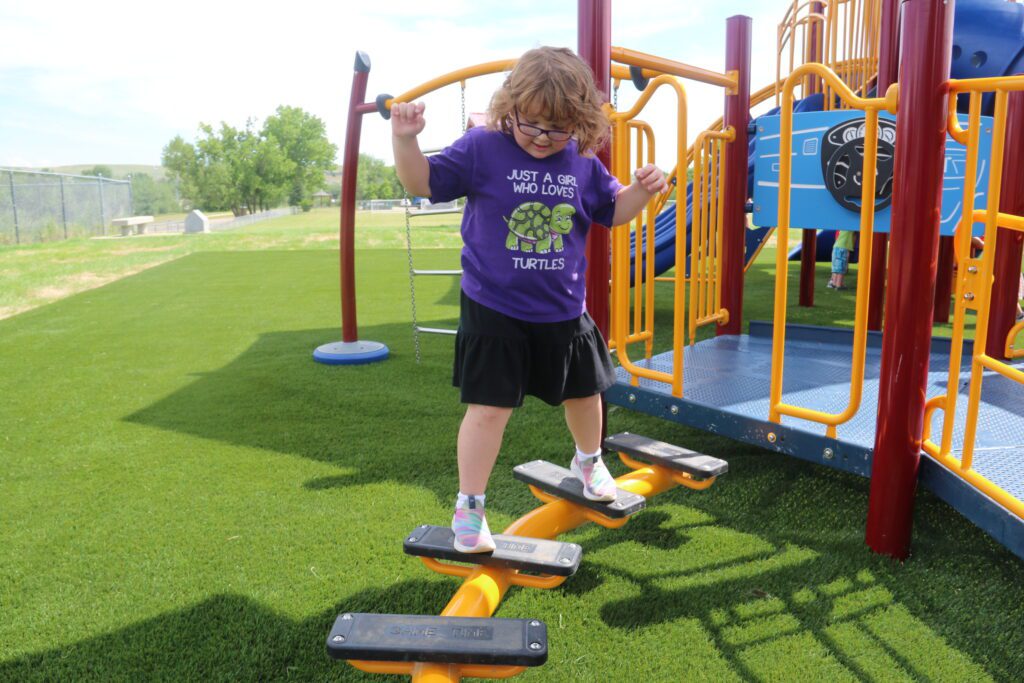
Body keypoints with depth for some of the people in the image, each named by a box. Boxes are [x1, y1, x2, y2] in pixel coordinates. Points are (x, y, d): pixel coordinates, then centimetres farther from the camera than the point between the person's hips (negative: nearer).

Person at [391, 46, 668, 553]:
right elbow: (423, 181, -8)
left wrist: (642, 190, -6)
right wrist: (405, 139, -26)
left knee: (584, 392, 20)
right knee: (489, 408, -6)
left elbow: (613, 210, 14)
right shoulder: (482, 148, -10)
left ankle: (589, 461, 51)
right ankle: (469, 509, 12)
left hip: (564, 311, 5)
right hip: (493, 310, -4)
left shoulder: (584, 164, 1)